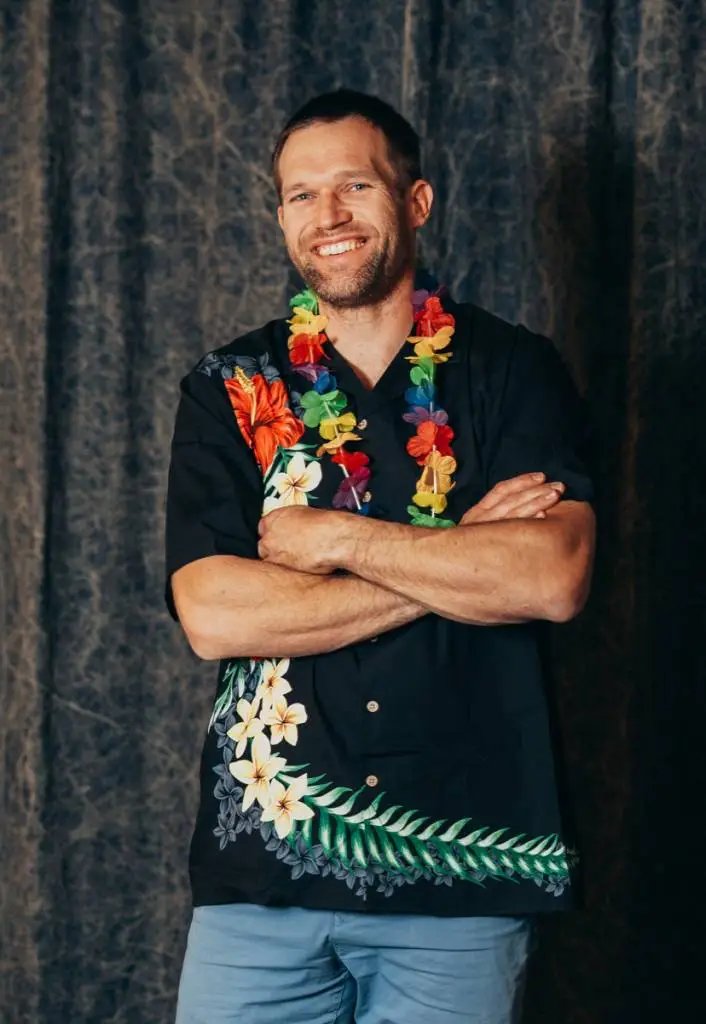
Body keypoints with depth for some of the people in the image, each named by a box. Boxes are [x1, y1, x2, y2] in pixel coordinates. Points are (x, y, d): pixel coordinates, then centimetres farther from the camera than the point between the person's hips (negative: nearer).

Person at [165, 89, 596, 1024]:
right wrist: (461, 560, -10)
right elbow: (211, 615, -8)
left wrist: (339, 537, -11)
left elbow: (555, 578, -12)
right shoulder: (232, 390, 6)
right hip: (264, 861, 1)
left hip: (463, 861, -1)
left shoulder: (515, 372, 3)